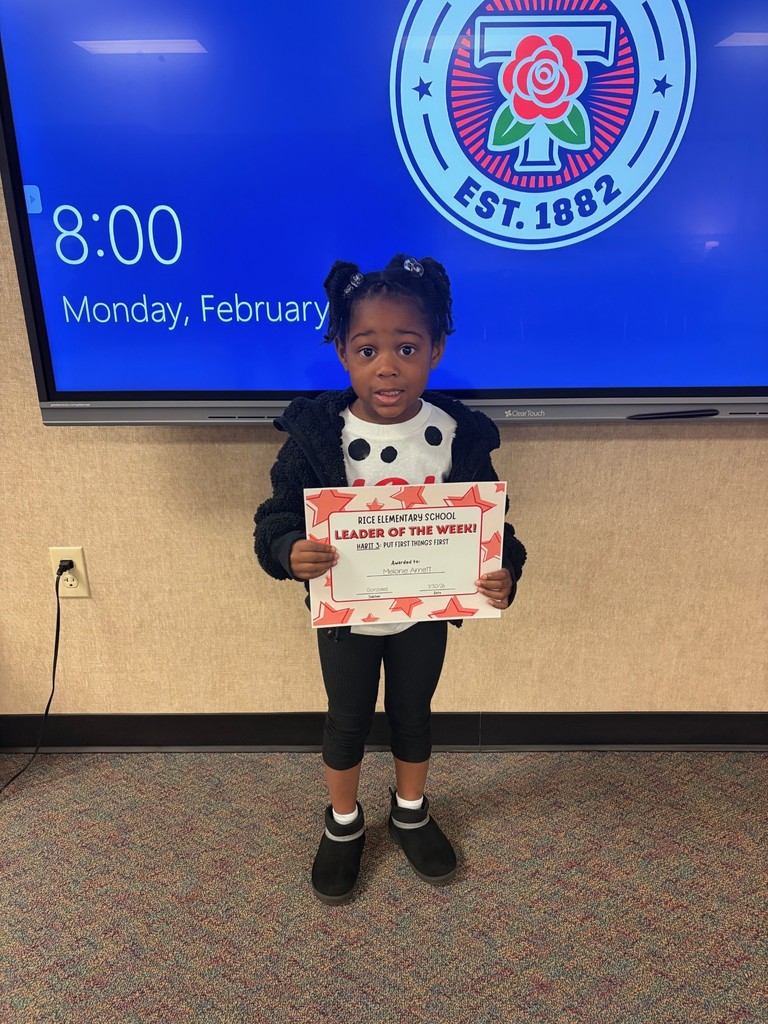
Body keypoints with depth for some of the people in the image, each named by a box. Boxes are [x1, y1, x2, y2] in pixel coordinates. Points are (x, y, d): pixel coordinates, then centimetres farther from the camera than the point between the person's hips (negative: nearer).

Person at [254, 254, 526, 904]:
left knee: (414, 714, 23)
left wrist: (503, 572, -24)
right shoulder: (316, 434, -19)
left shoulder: (458, 435, -15)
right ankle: (344, 825, 47)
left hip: (425, 613, 1)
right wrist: (290, 552, -36)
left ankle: (412, 813, 51)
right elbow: (278, 517, -14)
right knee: (348, 721, 19)